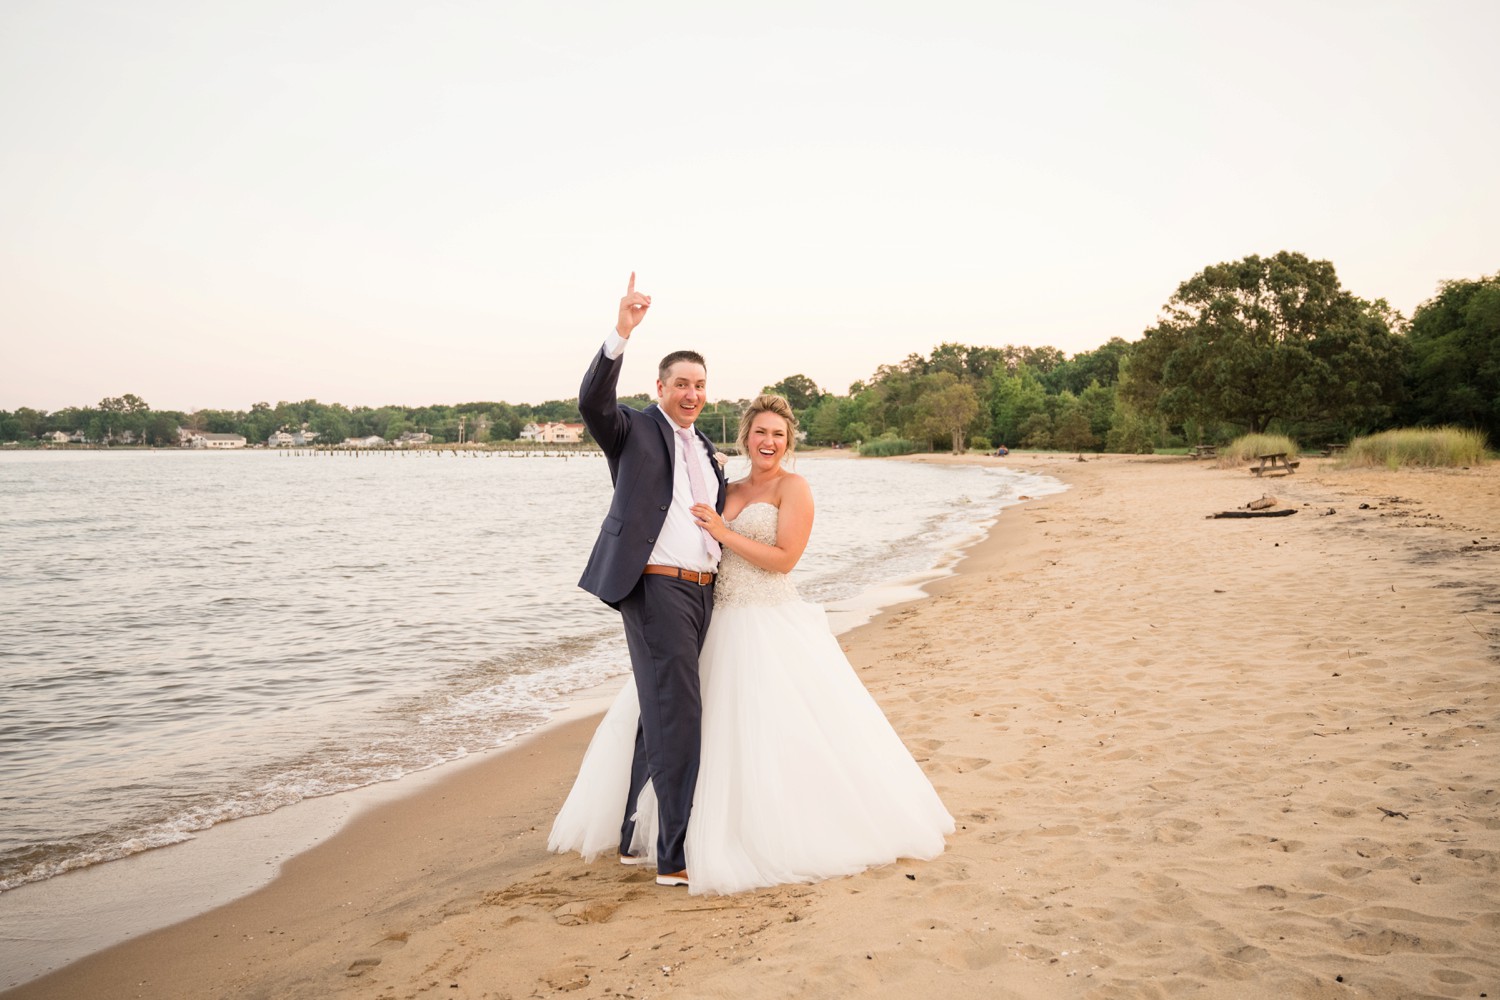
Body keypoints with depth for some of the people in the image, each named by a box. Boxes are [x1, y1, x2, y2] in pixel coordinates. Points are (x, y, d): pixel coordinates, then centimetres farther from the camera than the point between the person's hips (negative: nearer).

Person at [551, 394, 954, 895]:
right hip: (720, 623, 7)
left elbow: (784, 558, -13)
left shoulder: (793, 487, -4)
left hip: (770, 625, -7)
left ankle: (787, 835, 10)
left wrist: (723, 532, -15)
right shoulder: (729, 490, 15)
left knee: (778, 731, -6)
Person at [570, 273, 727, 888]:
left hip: (701, 592, 8)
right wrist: (621, 334, -33)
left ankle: (637, 836, 28)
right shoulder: (634, 429, -1)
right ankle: (676, 857, -1)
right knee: (678, 716, -9)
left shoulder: (705, 448, 19)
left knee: (660, 715, 15)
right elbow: (592, 402, -22)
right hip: (655, 588, -8)